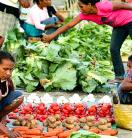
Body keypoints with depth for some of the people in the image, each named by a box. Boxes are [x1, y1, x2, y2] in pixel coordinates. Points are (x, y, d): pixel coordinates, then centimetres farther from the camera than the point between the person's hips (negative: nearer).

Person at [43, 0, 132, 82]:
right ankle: (119, 76, 6)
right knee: (113, 49, -2)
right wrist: (52, 36, -14)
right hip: (118, 26, 6)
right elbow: (69, 25, -12)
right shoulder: (85, 14, -13)